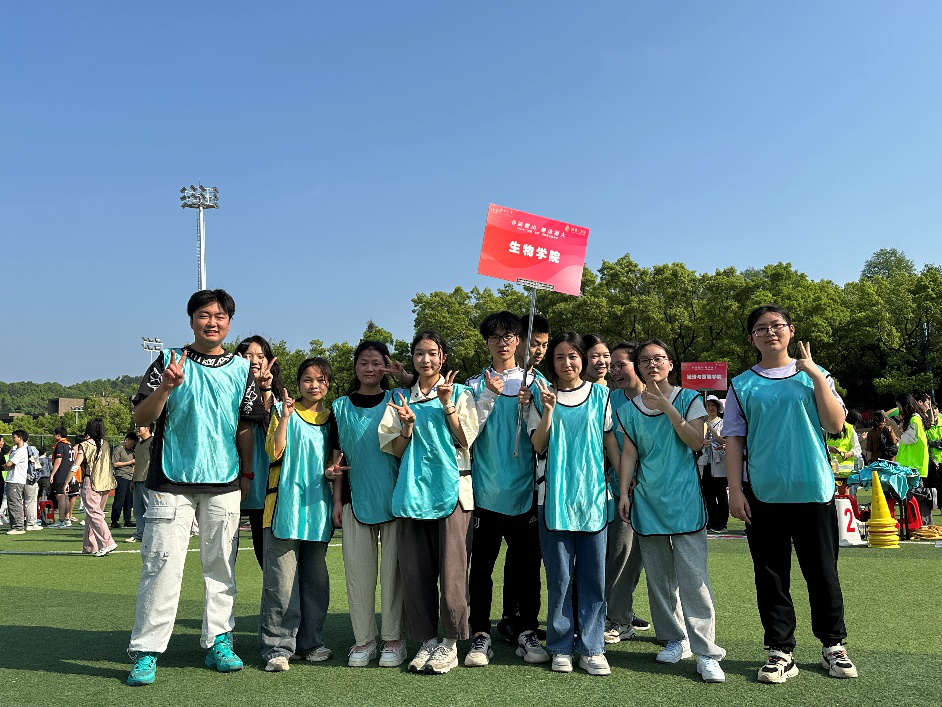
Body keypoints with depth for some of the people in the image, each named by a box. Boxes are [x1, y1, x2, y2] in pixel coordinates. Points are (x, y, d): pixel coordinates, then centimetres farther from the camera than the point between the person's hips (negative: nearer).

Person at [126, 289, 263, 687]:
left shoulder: (241, 369, 9)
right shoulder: (169, 361, 3)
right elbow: (141, 418, -2)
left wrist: (246, 474, 11)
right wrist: (166, 387, -19)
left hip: (224, 484, 2)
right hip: (171, 482, -2)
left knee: (220, 566, 8)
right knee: (161, 565, -3)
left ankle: (218, 643, 19)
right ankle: (145, 653, 7)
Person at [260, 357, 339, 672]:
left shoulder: (331, 418, 15)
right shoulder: (283, 411, 3)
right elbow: (275, 452, -9)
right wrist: (285, 416, -16)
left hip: (318, 505, 4)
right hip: (286, 503, -4)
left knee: (316, 578, 9)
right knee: (281, 578, -6)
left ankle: (310, 641, 20)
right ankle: (277, 646, 3)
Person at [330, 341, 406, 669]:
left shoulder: (396, 401, 5)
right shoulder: (341, 407, 10)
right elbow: (338, 456, 11)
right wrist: (337, 500, 7)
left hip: (393, 496, -2)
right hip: (356, 497, 2)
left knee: (393, 567, 1)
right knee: (358, 568, 4)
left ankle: (394, 639, 12)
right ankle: (363, 640, 16)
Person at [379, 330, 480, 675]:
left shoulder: (460, 393, 7)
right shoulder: (400, 397, 14)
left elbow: (465, 440, -2)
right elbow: (396, 450, 10)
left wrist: (447, 404, -9)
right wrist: (408, 425, -9)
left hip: (451, 487, -3)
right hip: (413, 489, 3)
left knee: (451, 566, -5)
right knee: (414, 568, 3)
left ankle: (450, 643, 8)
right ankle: (427, 640, 16)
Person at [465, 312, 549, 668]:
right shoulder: (476, 384, 8)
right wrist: (489, 396, -13)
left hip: (525, 489, 1)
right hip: (486, 489, -1)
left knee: (528, 563, 6)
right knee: (482, 565, 2)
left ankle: (527, 634, 18)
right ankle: (480, 636, 11)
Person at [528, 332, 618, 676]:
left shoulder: (600, 395, 9)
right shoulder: (542, 396, 5)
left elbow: (610, 440, 12)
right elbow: (539, 446, -1)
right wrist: (549, 409, -14)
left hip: (593, 493, 1)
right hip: (555, 494, -1)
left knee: (593, 574, 3)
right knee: (559, 575, 3)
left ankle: (591, 648, 13)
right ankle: (561, 648, 14)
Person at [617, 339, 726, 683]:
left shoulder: (688, 398, 2)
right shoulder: (629, 409, 9)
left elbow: (697, 442, -10)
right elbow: (629, 453, 8)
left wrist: (668, 407, -16)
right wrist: (624, 493, 1)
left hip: (684, 498, -3)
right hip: (648, 500, 3)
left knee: (693, 575, -9)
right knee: (658, 576, 7)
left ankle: (706, 652, -4)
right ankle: (675, 640, 21)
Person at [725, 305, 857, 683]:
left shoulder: (814, 375, 7)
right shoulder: (742, 385, 6)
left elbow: (836, 425, -4)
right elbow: (733, 440, 4)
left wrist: (817, 376, -9)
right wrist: (735, 490, -3)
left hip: (814, 492, 0)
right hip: (763, 495, 0)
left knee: (823, 573, 8)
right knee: (771, 577, 5)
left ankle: (833, 645, 25)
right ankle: (781, 652, 15)